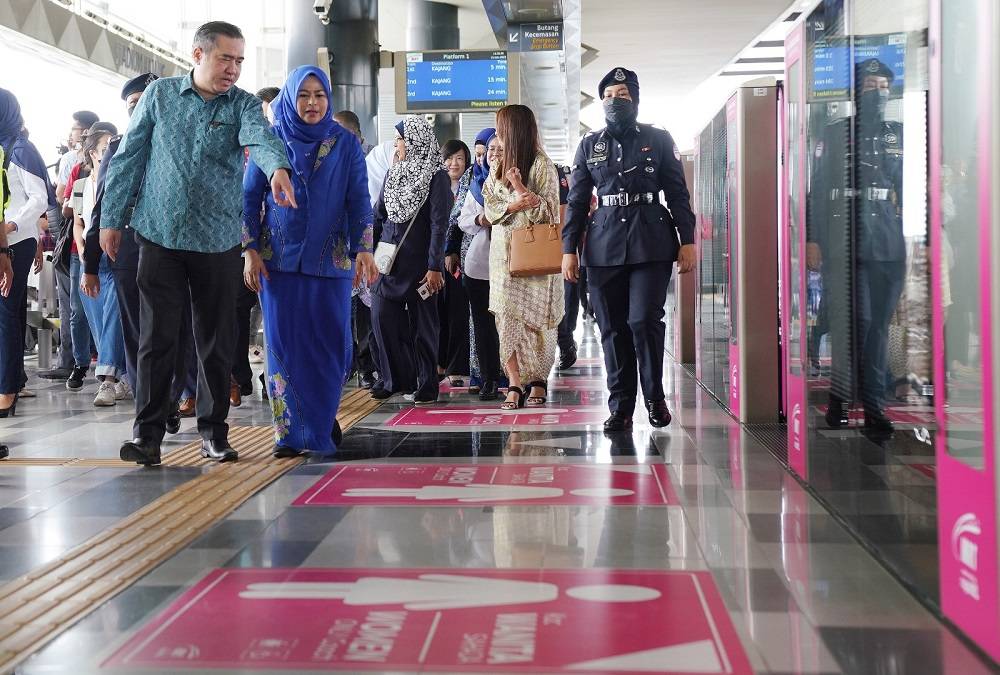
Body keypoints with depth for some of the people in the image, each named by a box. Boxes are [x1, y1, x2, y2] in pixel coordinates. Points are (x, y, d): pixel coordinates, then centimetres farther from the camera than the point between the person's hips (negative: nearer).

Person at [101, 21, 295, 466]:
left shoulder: (242, 105, 2)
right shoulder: (159, 94, 4)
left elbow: (260, 136, -21)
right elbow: (129, 158, 7)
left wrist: (277, 166, -43)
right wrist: (111, 217, 4)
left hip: (219, 241, 1)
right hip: (160, 234, -1)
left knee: (217, 340, 7)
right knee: (157, 337, -2)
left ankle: (214, 430, 19)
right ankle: (148, 432, 5)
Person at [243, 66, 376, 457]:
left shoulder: (345, 144, 4)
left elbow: (359, 200, 1)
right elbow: (249, 197, 5)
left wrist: (363, 250, -10)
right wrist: (250, 251, -3)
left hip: (329, 260, 0)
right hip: (278, 260, 0)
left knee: (331, 345, 0)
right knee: (284, 345, 0)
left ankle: (321, 424, 17)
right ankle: (291, 433, 6)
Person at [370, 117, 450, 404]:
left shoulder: (437, 177, -7)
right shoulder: (393, 172, 12)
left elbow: (439, 224, -11)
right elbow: (379, 213, 20)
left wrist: (434, 267, -15)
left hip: (419, 261, -6)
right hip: (388, 258, 6)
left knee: (422, 321, 2)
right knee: (382, 316, -1)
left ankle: (427, 384, 12)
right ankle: (396, 379, 10)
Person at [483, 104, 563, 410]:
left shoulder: (542, 165, -5)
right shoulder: (497, 167, 14)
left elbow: (547, 211, -8)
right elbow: (490, 208, 7)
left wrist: (520, 187, -18)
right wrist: (514, 204, -13)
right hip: (503, 253, 5)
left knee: (534, 319, -2)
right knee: (506, 317, -5)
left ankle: (538, 380, 11)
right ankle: (515, 385, -5)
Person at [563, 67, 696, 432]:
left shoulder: (658, 139, 7)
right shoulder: (589, 146, 13)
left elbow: (677, 192, 7)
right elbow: (577, 201, 12)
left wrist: (687, 240, 0)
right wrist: (569, 249, 6)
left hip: (651, 244, -2)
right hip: (604, 247, 2)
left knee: (644, 320, -12)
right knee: (612, 328, 1)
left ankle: (655, 395, 7)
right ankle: (620, 408, 8)